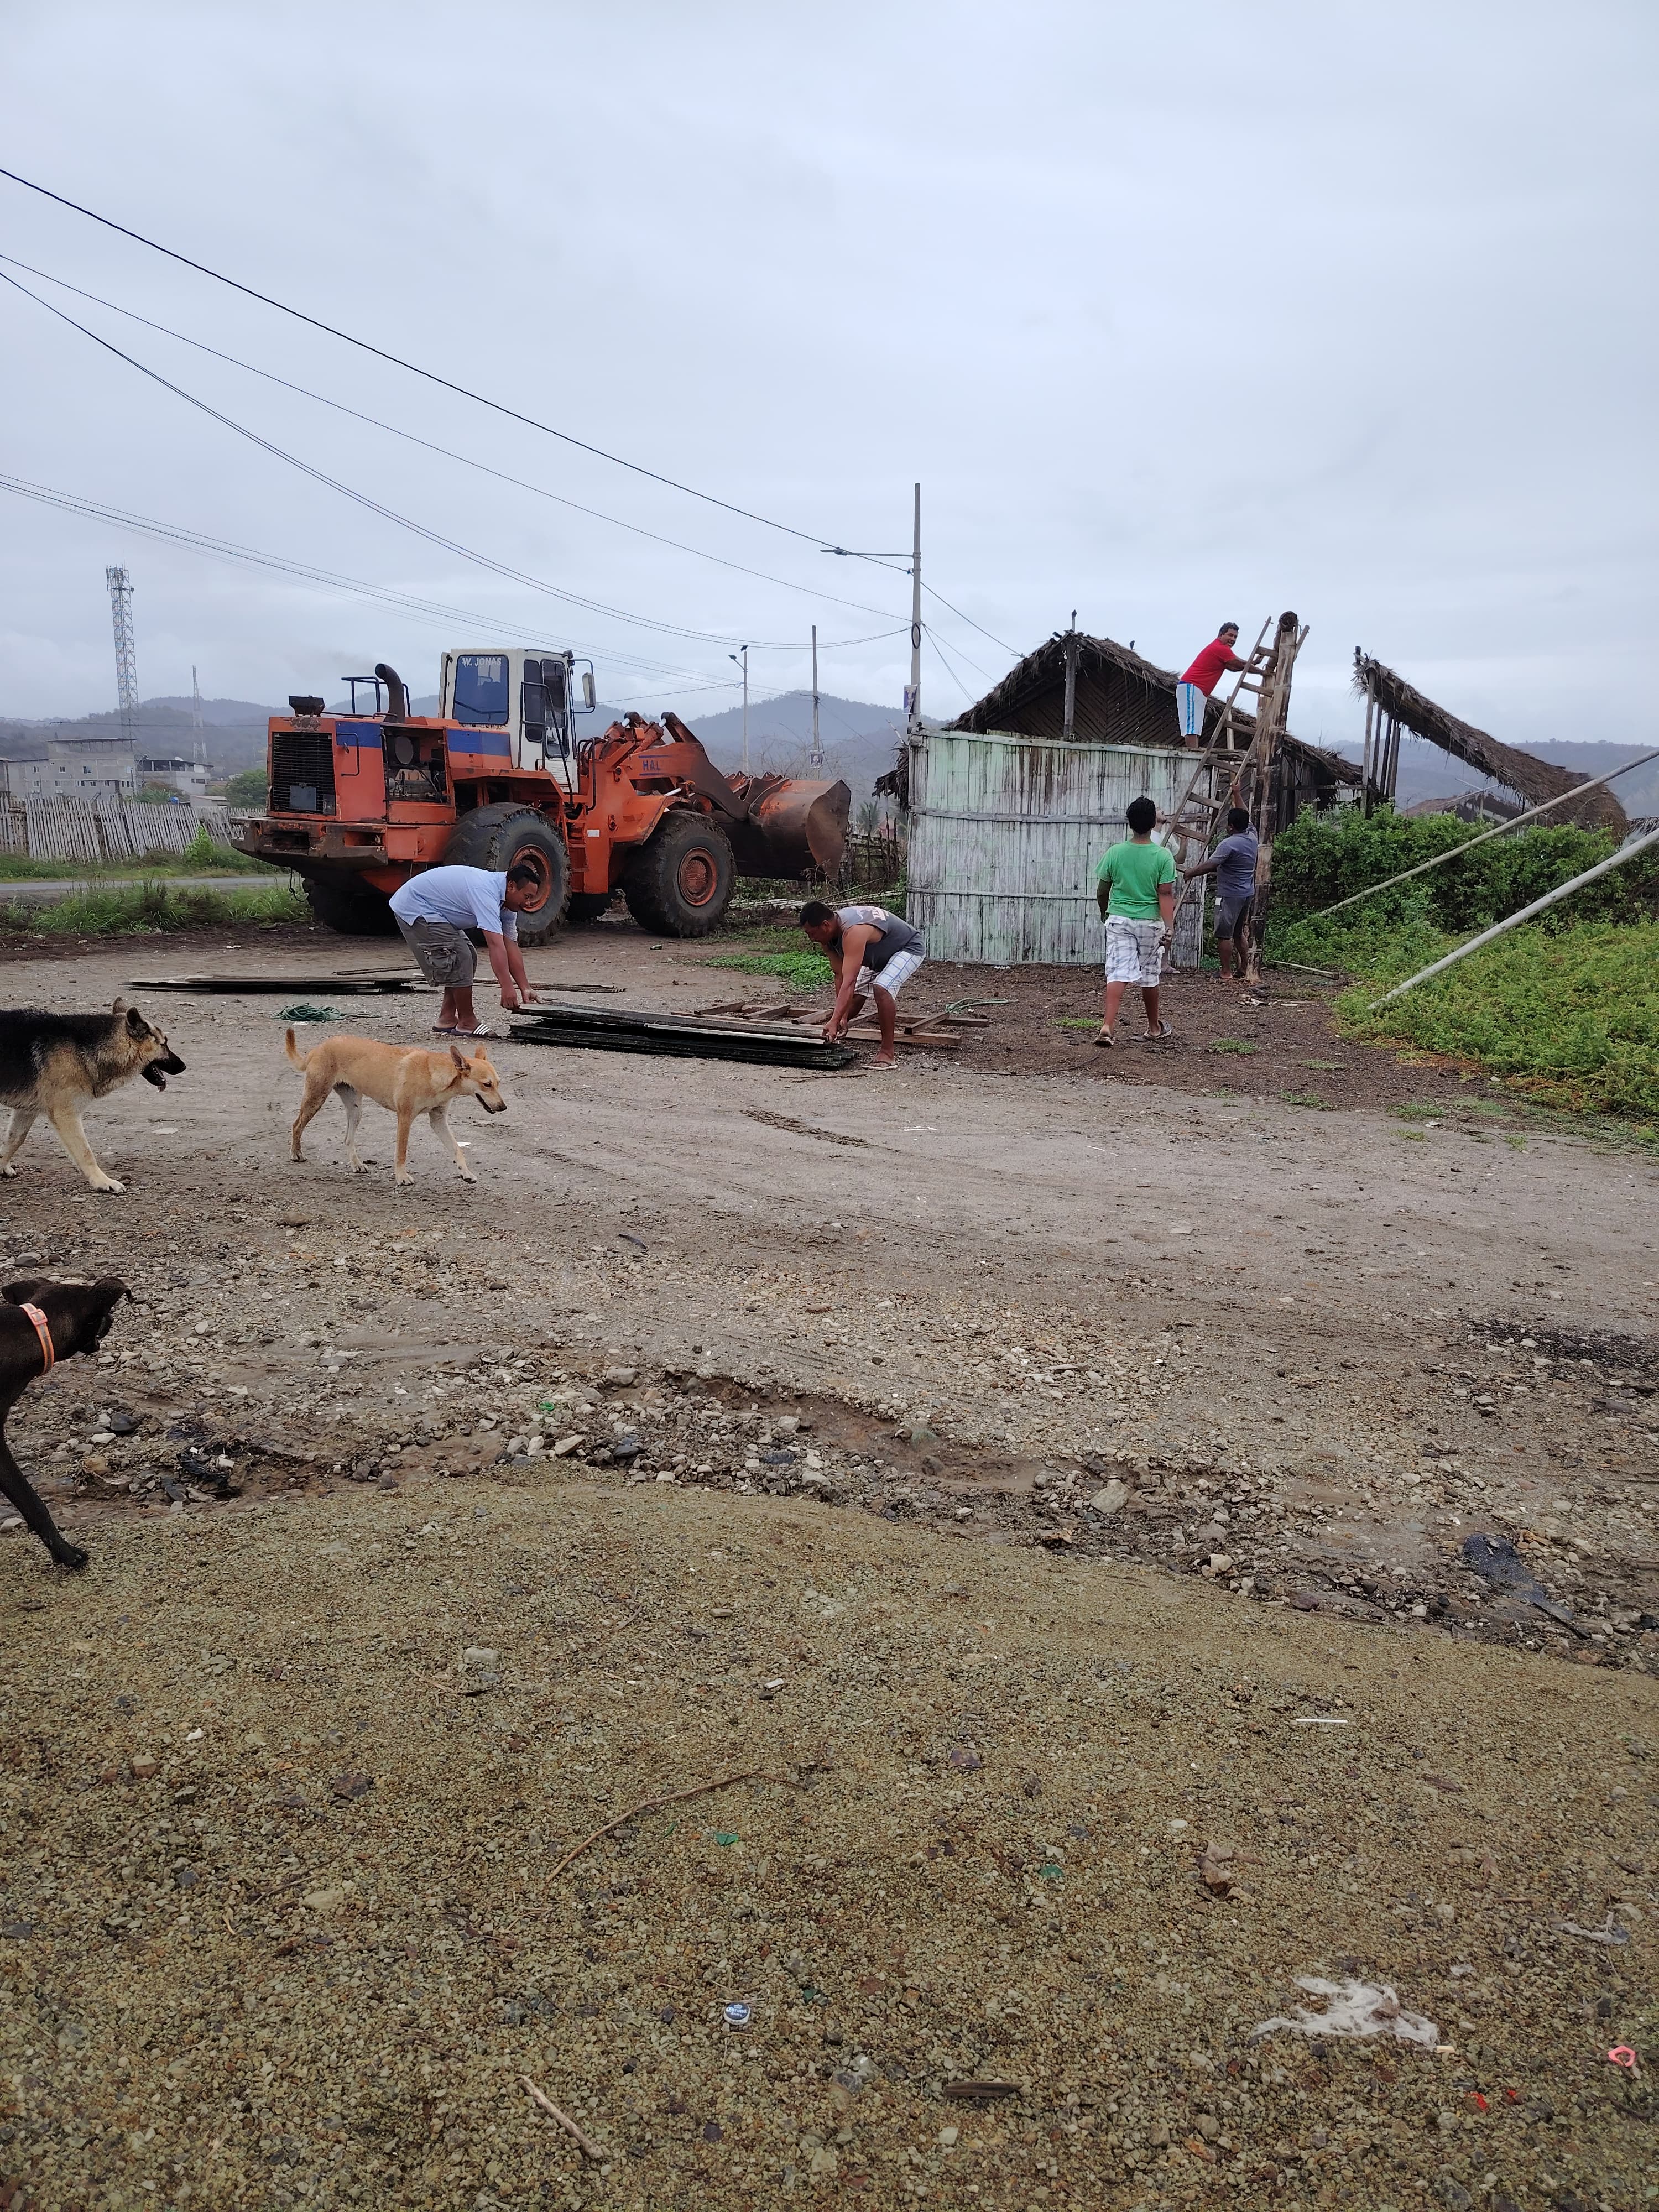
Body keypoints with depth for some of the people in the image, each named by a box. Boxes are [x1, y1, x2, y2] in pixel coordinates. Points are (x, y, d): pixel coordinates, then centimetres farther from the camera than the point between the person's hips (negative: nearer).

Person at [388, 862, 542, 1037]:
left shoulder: (506, 904, 0)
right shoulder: (486, 893, -31)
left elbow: (512, 948, 0)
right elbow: (495, 945, -38)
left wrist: (525, 989, -7)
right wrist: (507, 987, -42)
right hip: (415, 908, -11)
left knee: (468, 959, 10)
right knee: (459, 959, -16)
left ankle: (446, 1020, 13)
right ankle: (467, 1023, -5)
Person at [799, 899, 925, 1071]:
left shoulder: (853, 932, -40)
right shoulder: (829, 934, -13)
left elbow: (849, 981, -45)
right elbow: (840, 976, -10)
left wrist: (835, 1021, -50)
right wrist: (843, 1016, -16)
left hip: (909, 948, -9)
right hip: (880, 955, 9)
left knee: (882, 989, -29)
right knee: (855, 994, 5)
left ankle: (888, 1053, -23)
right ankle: (830, 1037, 25)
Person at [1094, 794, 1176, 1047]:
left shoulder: (1115, 853, -4)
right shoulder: (1163, 856, -9)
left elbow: (1101, 891, 4)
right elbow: (1166, 894, -12)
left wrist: (1105, 912, 23)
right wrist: (1169, 927, -11)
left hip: (1119, 920, 1)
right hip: (1150, 923, -1)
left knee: (1118, 974, -3)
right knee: (1150, 976, 13)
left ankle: (1108, 1026, -20)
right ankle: (1154, 1027, 30)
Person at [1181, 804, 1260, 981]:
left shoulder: (1229, 844, -20)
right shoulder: (1252, 837, 4)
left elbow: (1209, 866, -21)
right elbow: (1246, 815, 22)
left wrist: (1190, 872, -5)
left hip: (1230, 895, -9)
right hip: (1248, 893, 9)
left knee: (1224, 935, -1)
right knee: (1239, 933, 19)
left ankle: (1226, 974, 1)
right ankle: (1245, 970, 24)